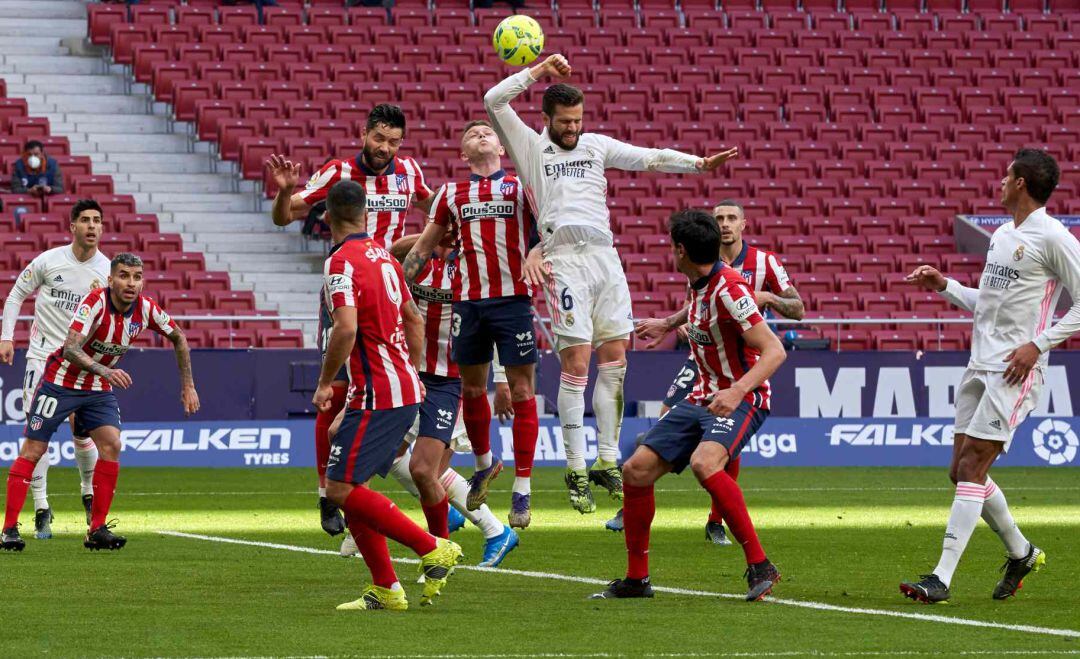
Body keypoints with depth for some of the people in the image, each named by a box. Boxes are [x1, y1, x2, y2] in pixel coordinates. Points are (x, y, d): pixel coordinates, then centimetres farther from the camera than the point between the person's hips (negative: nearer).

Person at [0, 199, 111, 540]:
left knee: (83, 433, 0)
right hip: (42, 355, -1)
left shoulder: (107, 272, -2)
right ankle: (41, 509, -5)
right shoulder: (48, 261, -5)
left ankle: (90, 494, 27)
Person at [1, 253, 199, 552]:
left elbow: (178, 338, 9)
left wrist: (188, 386, 7)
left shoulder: (146, 309, -10)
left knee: (111, 445, -13)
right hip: (61, 381, -5)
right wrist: (105, 371, -49)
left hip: (99, 389, 5)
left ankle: (97, 530, -5)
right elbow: (70, 349, -35)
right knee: (32, 450, -5)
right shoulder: (96, 302, -27)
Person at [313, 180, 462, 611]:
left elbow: (346, 328, -25)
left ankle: (432, 548, -9)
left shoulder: (341, 261, -13)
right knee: (349, 486, 11)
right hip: (405, 388, 9)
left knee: (341, 487, -9)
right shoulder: (384, 256, 14)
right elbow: (414, 319, 23)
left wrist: (324, 383, -13)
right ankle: (385, 590, 9)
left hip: (377, 395, -9)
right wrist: (412, 374, 32)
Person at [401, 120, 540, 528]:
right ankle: (484, 463, 35)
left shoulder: (522, 186, 6)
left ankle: (522, 491, 2)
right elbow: (423, 248, 18)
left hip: (514, 299, -2)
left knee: (521, 392, -3)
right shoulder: (451, 195, 12)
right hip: (468, 302, 2)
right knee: (472, 388, 10)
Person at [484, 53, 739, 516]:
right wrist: (539, 70, 0)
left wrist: (697, 163, 2)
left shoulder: (596, 146, 19)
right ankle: (576, 470, -5)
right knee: (575, 364, -9)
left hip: (605, 256, 5)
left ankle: (608, 462, 9)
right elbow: (493, 101, -1)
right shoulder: (529, 147, 8)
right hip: (564, 260, -5)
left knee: (613, 360, 2)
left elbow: (648, 158, 14)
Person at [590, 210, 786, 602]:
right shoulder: (697, 285, 8)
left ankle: (760, 566, -30)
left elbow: (774, 351, -26)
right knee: (637, 470, 0)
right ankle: (636, 579, 14)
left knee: (703, 463, -37)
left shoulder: (728, 288, -20)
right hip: (701, 399, 9)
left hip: (741, 400, -9)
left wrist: (738, 390, -39)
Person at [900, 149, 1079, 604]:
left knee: (971, 469, -13)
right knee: (962, 471, 8)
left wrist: (1038, 344, -17)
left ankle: (942, 579, -15)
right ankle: (1021, 553, 27)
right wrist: (944, 287, 15)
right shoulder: (1002, 235, 17)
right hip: (980, 365, 9)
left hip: (1015, 371, -9)